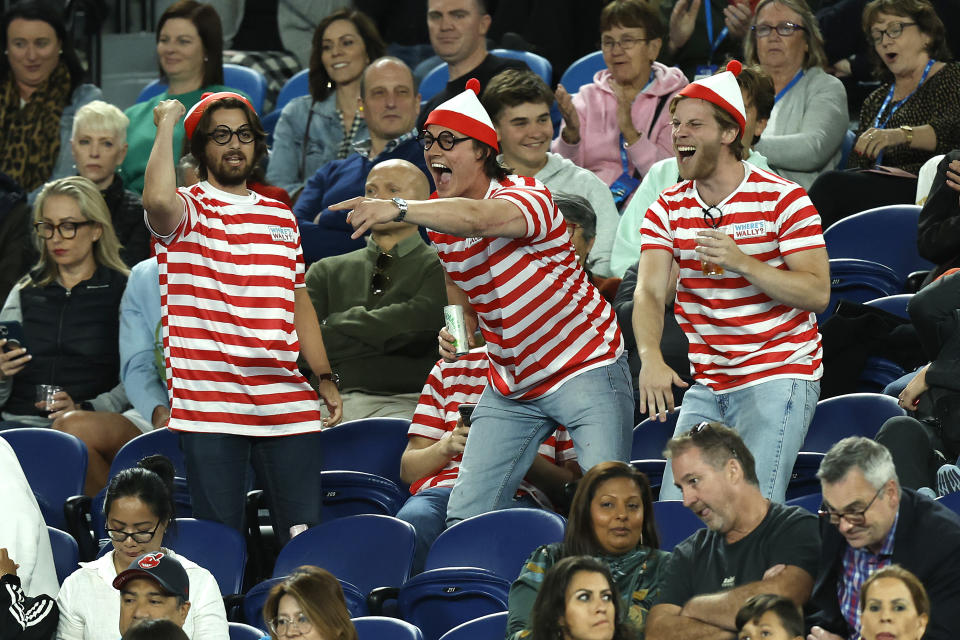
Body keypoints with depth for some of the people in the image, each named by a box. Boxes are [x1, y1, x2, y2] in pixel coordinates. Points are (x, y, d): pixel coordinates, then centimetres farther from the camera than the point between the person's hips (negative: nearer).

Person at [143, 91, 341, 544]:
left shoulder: (280, 216, 18)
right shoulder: (188, 210, 0)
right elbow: (158, 200, -25)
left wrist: (325, 379, 18)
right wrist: (167, 124, -13)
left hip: (287, 404, 5)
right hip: (210, 407, -5)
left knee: (304, 534, -1)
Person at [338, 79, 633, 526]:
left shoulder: (527, 196, -21)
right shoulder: (438, 223, 2)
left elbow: (475, 219, -46)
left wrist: (398, 209, -58)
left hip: (585, 367, -6)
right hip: (511, 385, 6)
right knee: (465, 514, -2)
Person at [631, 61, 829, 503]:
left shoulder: (782, 199, -7)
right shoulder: (667, 210, 6)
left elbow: (818, 293, -12)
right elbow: (649, 292, -7)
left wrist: (742, 262, -25)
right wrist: (650, 358, -27)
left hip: (778, 378, -5)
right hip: (707, 384, 5)